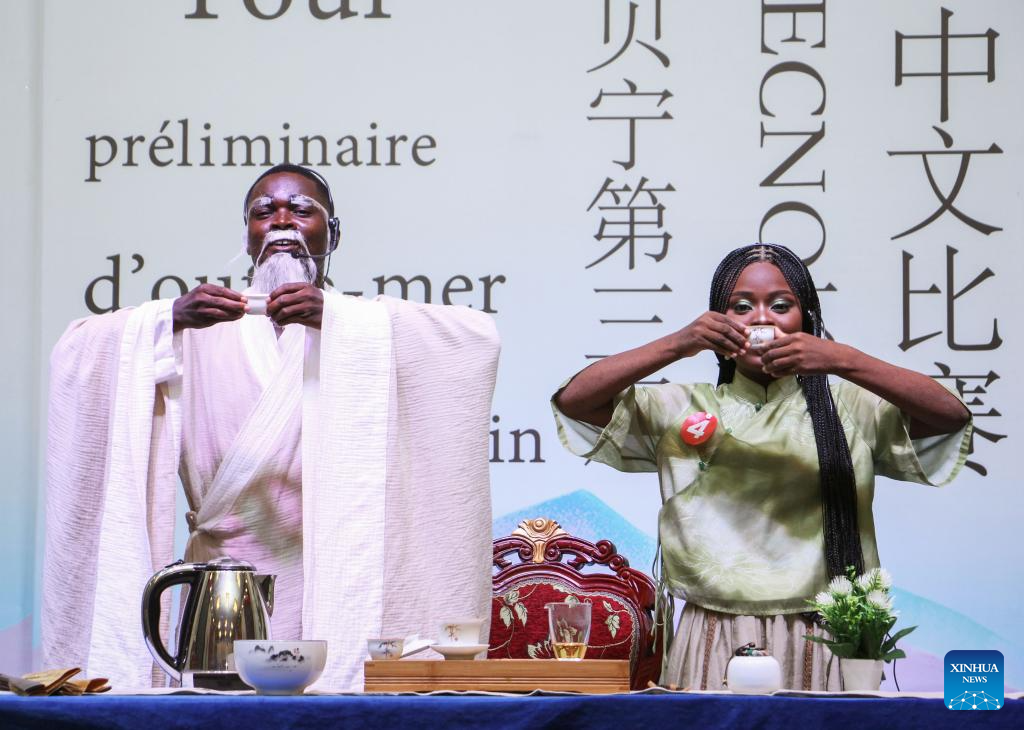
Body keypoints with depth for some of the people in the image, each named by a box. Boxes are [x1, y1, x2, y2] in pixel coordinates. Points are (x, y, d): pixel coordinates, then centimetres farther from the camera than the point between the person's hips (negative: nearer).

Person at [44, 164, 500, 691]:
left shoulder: (366, 327, 10)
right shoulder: (201, 330, 14)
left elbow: (481, 336, -9)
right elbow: (76, 352, 2)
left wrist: (334, 317, -19)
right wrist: (172, 318, -18)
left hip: (339, 582, -1)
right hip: (226, 583, 1)